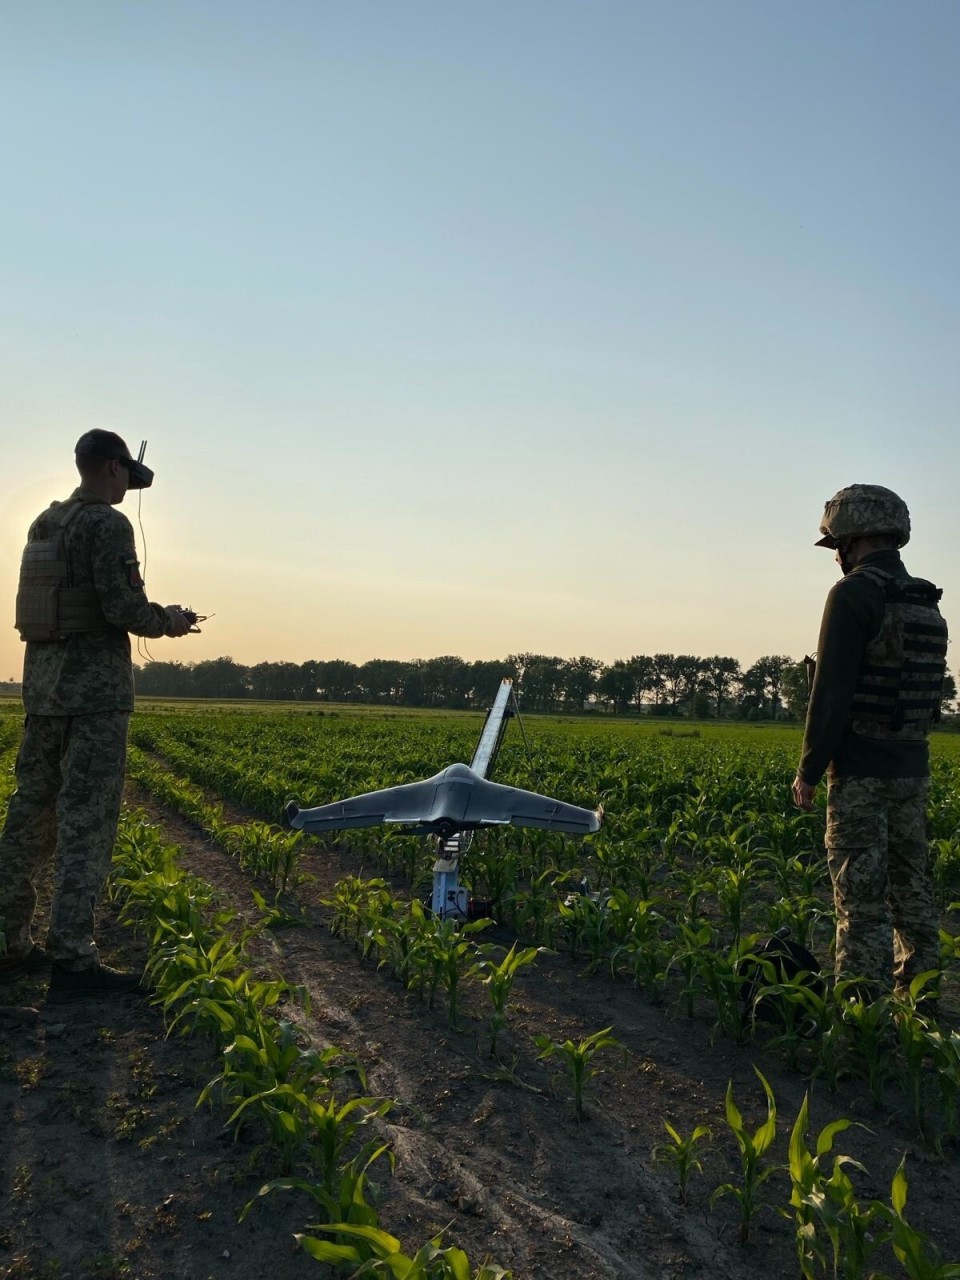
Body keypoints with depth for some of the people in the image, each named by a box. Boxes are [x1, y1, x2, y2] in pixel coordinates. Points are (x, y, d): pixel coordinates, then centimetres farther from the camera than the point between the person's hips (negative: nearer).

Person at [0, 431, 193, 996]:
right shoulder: (108, 523, -10)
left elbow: (49, 602, 18)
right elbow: (123, 607, -18)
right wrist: (168, 620, 1)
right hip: (95, 680, -8)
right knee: (86, 818, -7)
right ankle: (72, 958, -5)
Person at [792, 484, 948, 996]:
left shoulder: (854, 594, -13)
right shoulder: (926, 603, 13)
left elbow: (831, 690, -17)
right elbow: (931, 689, 18)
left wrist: (808, 771, -11)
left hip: (861, 771, -8)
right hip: (913, 768, 8)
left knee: (862, 897, -4)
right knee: (912, 886, 15)